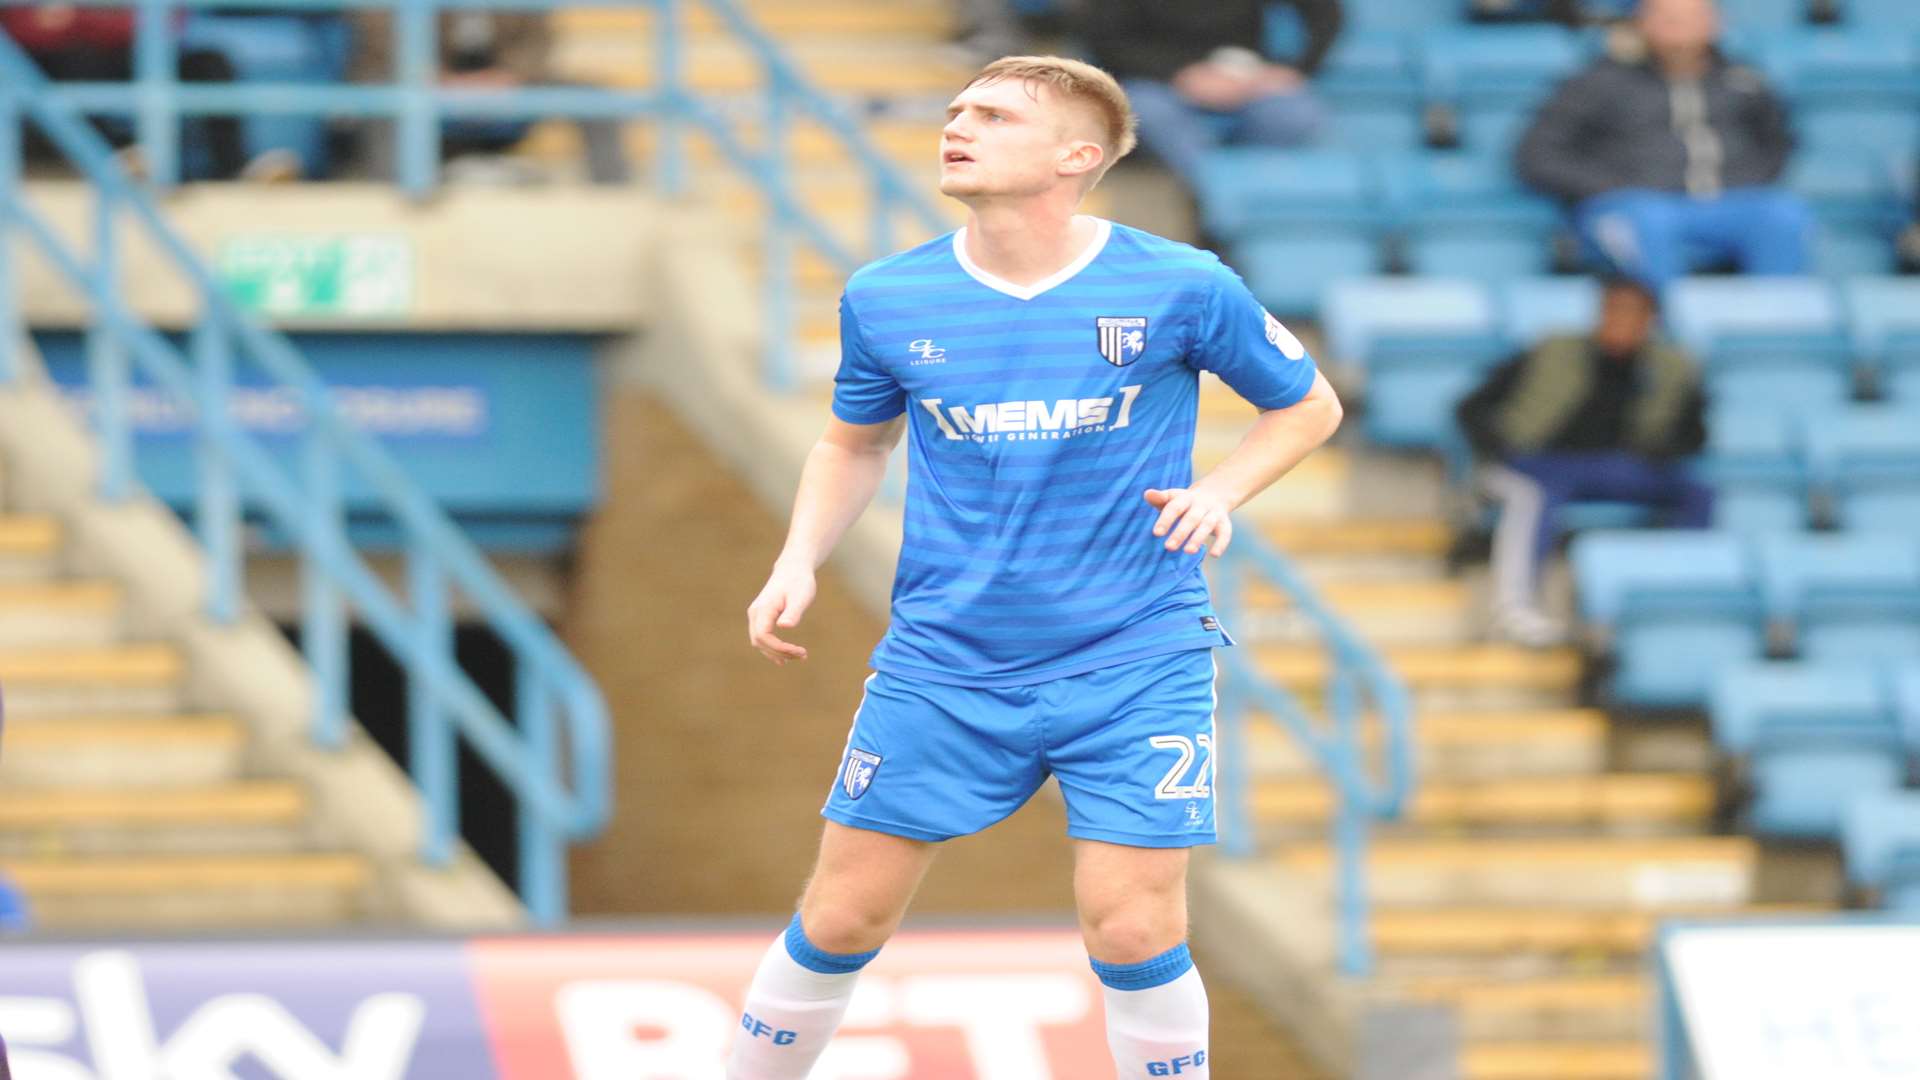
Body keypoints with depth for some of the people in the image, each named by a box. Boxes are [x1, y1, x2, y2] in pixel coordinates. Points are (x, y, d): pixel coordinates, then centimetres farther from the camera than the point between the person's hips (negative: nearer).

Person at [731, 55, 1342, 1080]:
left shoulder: (1179, 288, -8)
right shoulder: (885, 299, -1)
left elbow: (1306, 406, 7)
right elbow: (854, 443, 17)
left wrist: (1218, 492, -11)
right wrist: (799, 562, 1)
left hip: (1134, 662, -2)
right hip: (941, 664, 2)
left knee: (1134, 931, -9)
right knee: (839, 920, 2)